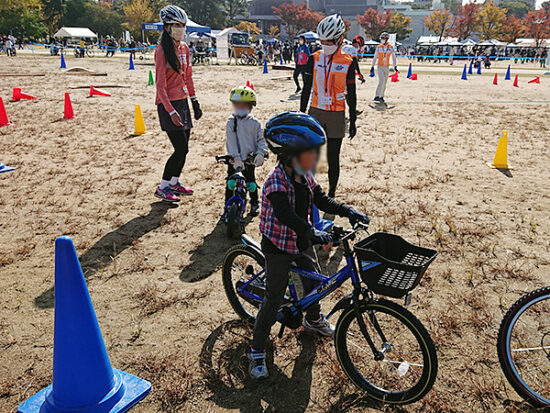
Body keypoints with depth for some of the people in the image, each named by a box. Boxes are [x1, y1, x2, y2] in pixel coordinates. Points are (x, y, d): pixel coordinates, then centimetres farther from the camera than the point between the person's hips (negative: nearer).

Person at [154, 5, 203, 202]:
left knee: (184, 147, 11)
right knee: (181, 148, -10)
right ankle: (162, 188, 4)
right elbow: (160, 85, -16)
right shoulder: (162, 50, -12)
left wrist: (194, 101, 17)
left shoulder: (184, 47, 11)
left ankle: (175, 183, 29)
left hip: (182, 101, 8)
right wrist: (171, 111, -23)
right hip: (168, 104, -7)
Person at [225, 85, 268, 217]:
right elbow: (231, 141, -11)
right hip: (234, 160, 0)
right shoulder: (231, 122, -4)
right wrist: (236, 158, -21)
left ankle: (254, 204, 30)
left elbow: (262, 139, -1)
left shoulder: (255, 123, -1)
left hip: (249, 160, 0)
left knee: (251, 182, 12)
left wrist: (260, 153, -19)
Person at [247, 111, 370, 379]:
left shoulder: (304, 176, 0)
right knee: (275, 298, -4)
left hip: (302, 242, 8)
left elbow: (321, 200, 6)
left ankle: (313, 320, 52)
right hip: (279, 246, -8)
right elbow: (285, 214, -40)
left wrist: (348, 211, -7)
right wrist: (312, 232, -52)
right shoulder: (277, 180, -26)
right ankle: (256, 351, 11)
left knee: (313, 281, 22)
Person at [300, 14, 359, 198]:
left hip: (337, 116, -2)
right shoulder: (314, 59, 2)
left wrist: (353, 121, 2)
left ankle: (331, 194, 19)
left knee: (333, 158, 5)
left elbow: (351, 94, 1)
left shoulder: (348, 63, -3)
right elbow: (306, 89, 6)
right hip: (315, 113, 2)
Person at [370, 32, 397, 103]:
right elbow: (375, 57, 6)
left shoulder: (391, 47, 0)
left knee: (385, 83, 9)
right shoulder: (379, 47, -1)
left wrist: (395, 67, 3)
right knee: (381, 81, -19)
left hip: (387, 67, 3)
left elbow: (394, 57, 7)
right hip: (380, 66, -2)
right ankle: (377, 96, -19)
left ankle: (381, 97, 21)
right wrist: (372, 66, 6)